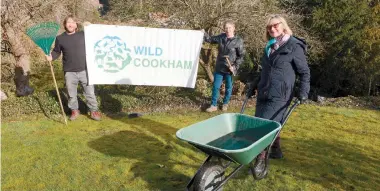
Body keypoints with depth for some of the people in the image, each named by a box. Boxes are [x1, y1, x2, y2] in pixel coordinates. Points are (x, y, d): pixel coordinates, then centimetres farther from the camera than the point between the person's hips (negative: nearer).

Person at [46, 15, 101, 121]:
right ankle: (74, 111, 30)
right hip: (69, 72, 1)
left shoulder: (83, 35, 2)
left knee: (90, 92, 5)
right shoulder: (60, 38, 4)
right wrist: (51, 57, -6)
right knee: (71, 94, 12)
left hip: (84, 70, -1)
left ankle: (94, 111, 18)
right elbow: (57, 52, 11)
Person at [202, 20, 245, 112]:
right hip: (219, 68, 3)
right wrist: (204, 33, 1)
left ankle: (225, 104, 32)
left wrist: (235, 66, -13)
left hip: (230, 69, -3)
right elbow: (210, 39, 17)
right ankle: (213, 105, 18)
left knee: (228, 87, 12)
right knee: (216, 86, 7)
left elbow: (241, 56, -6)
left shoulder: (238, 41, -10)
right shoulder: (221, 37, 0)